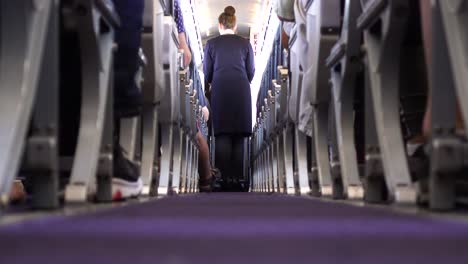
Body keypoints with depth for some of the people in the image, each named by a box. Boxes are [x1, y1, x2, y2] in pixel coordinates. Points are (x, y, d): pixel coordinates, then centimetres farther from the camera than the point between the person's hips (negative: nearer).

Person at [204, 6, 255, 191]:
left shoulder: (211, 43, 7)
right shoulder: (245, 43, 10)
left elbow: (207, 73, 8)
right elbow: (251, 73, 9)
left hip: (220, 91, -1)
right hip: (241, 91, 1)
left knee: (222, 135, 1)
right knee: (239, 134, 5)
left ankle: (224, 178, -6)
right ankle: (237, 178, 3)